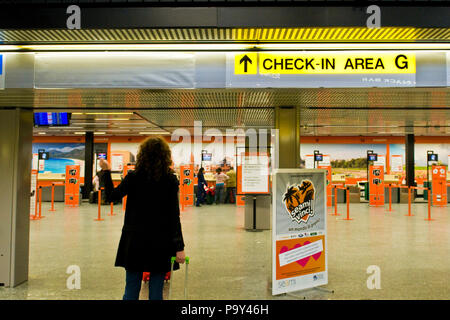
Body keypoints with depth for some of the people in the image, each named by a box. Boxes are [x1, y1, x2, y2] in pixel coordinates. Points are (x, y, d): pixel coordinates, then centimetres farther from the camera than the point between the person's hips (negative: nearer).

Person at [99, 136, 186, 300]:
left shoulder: (133, 177, -6)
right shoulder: (171, 180, -6)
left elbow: (112, 195, 5)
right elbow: (174, 216, -9)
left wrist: (106, 171, 15)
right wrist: (179, 247, -7)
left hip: (135, 240, 1)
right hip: (160, 243, 0)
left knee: (131, 290, 12)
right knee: (156, 291, 10)